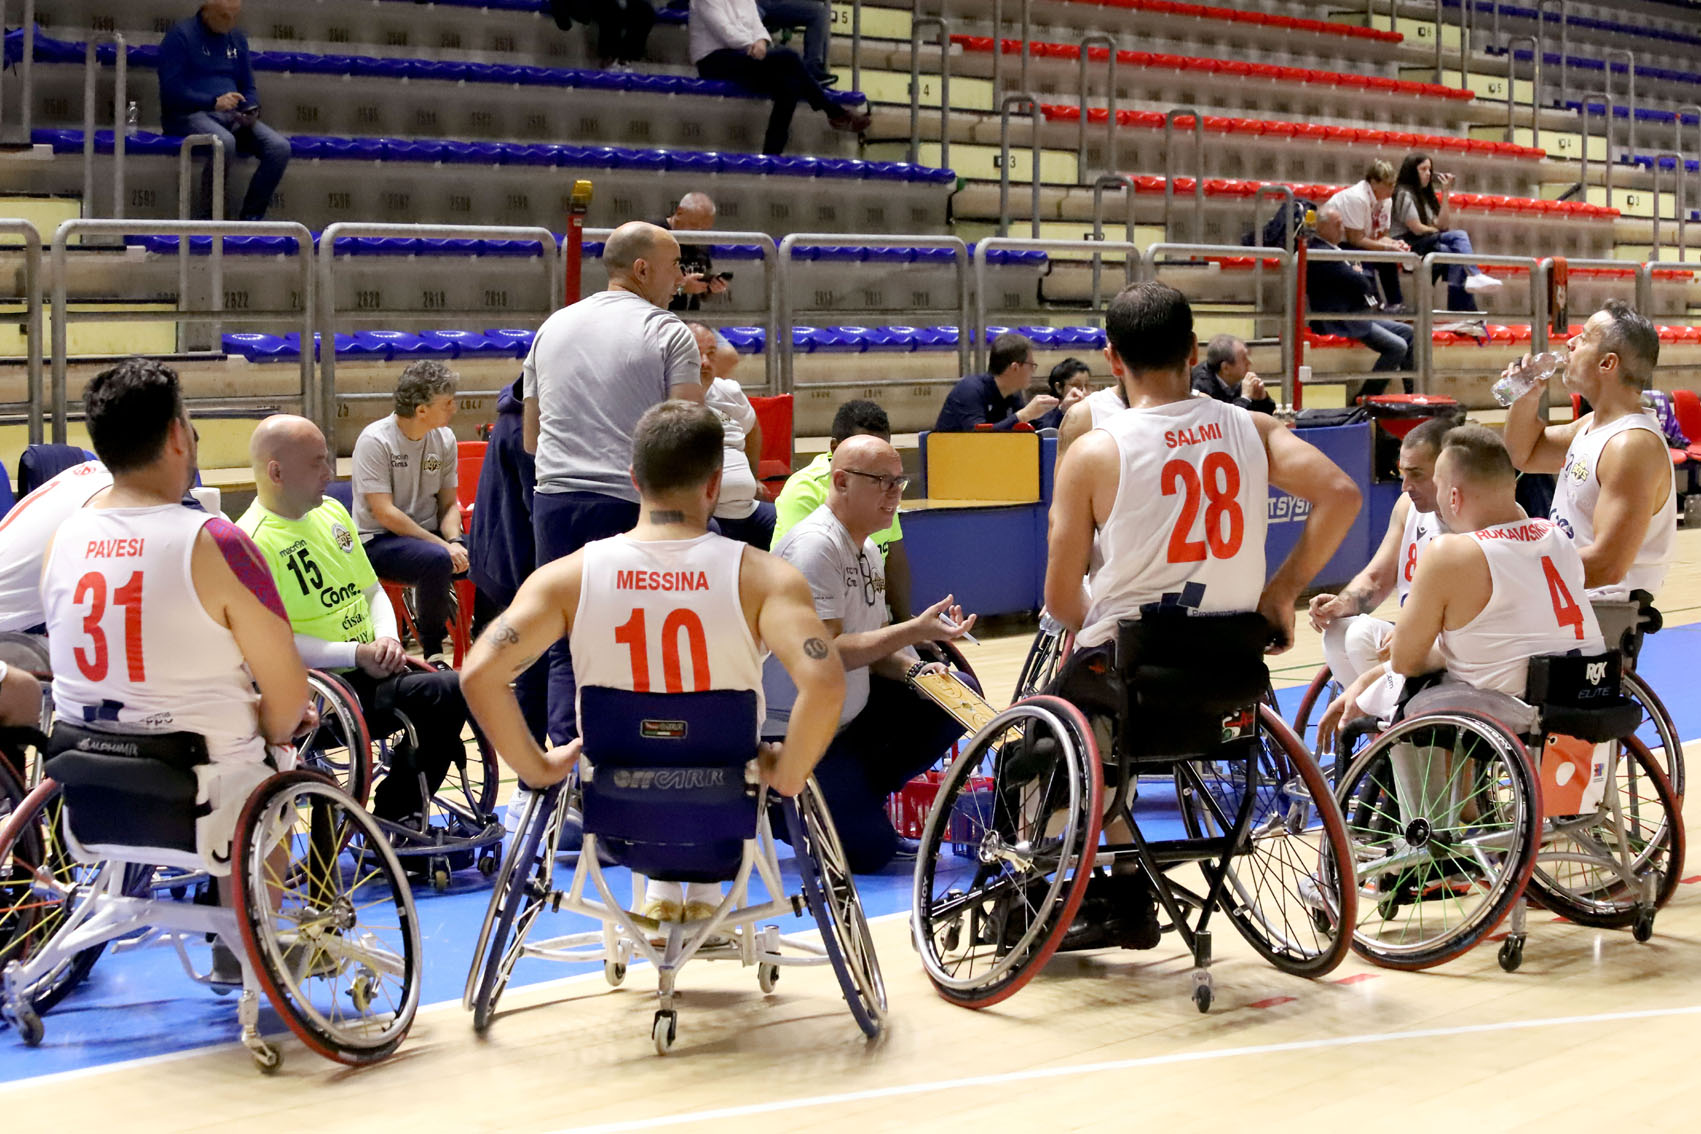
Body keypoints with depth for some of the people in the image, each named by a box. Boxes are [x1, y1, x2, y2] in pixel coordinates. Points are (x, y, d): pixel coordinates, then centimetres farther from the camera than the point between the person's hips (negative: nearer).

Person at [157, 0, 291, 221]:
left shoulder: (237, 38, 19)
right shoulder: (181, 35, -1)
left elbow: (249, 87, 21)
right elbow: (171, 90, -10)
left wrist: (251, 110, -2)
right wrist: (214, 102, -22)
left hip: (233, 117, 6)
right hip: (188, 114, -6)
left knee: (280, 147, -20)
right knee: (224, 142, -39)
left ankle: (251, 218, -13)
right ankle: (209, 219, -26)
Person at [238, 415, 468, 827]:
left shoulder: (332, 511, 15)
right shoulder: (251, 541, -12)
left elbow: (373, 591, 22)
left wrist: (387, 638, 0)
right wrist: (357, 653, -19)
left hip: (371, 669, 8)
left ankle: (396, 819, 0)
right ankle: (394, 818, -13)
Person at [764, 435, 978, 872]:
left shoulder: (868, 551, 10)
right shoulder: (814, 546, -20)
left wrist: (914, 670, -7)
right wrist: (915, 631, -28)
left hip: (850, 716, 9)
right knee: (869, 853, -13)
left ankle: (856, 804, 7)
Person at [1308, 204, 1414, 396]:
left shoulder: (1330, 249, 14)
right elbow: (1361, 283, -22)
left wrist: (1357, 274, -1)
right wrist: (1359, 274, 0)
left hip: (1356, 314, 11)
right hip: (1340, 322, -11)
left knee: (1408, 332, 11)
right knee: (1397, 346, -18)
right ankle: (1365, 398, -10)